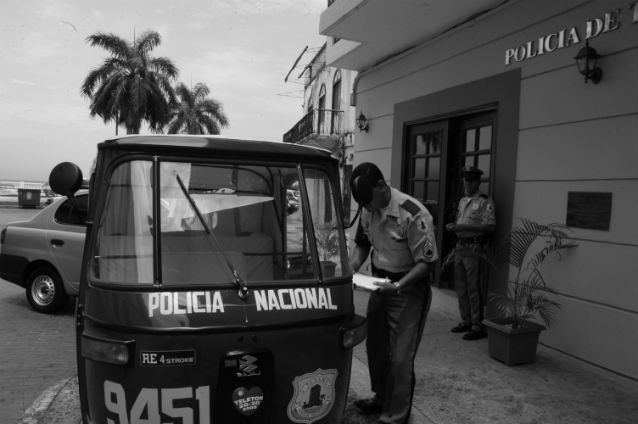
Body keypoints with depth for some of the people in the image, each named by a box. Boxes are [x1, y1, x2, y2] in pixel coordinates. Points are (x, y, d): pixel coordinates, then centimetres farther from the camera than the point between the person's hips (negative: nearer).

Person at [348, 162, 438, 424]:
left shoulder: (414, 214, -25)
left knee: (400, 356, 0)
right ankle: (381, 397, 41)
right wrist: (349, 272, -5)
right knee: (375, 346, 18)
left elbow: (426, 262, -20)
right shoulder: (368, 209, -5)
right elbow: (362, 244, 10)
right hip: (381, 285, 7)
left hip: (409, 290, -6)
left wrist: (398, 285, -31)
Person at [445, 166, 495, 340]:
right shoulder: (462, 201, 17)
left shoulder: (485, 201, -8)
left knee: (474, 289, -3)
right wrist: (453, 227, 3)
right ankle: (466, 321, 26)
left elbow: (490, 226, -19)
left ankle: (478, 326, 7)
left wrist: (462, 227, -23)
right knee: (460, 287, 13)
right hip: (460, 246, 8)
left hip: (474, 248, -8)